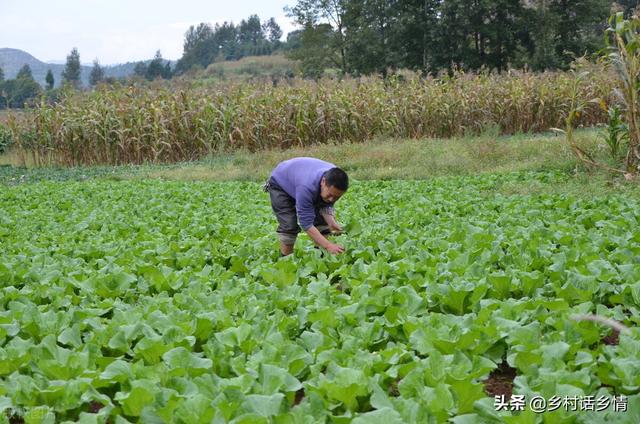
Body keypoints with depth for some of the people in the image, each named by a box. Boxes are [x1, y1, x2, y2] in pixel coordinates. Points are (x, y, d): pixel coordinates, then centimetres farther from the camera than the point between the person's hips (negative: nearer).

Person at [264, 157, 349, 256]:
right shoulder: (307, 186, -46)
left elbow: (326, 205, -14)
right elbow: (306, 223, -44)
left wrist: (331, 222, -35)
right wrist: (328, 245, -51)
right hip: (280, 184, -6)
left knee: (322, 219, -5)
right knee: (289, 226, -19)